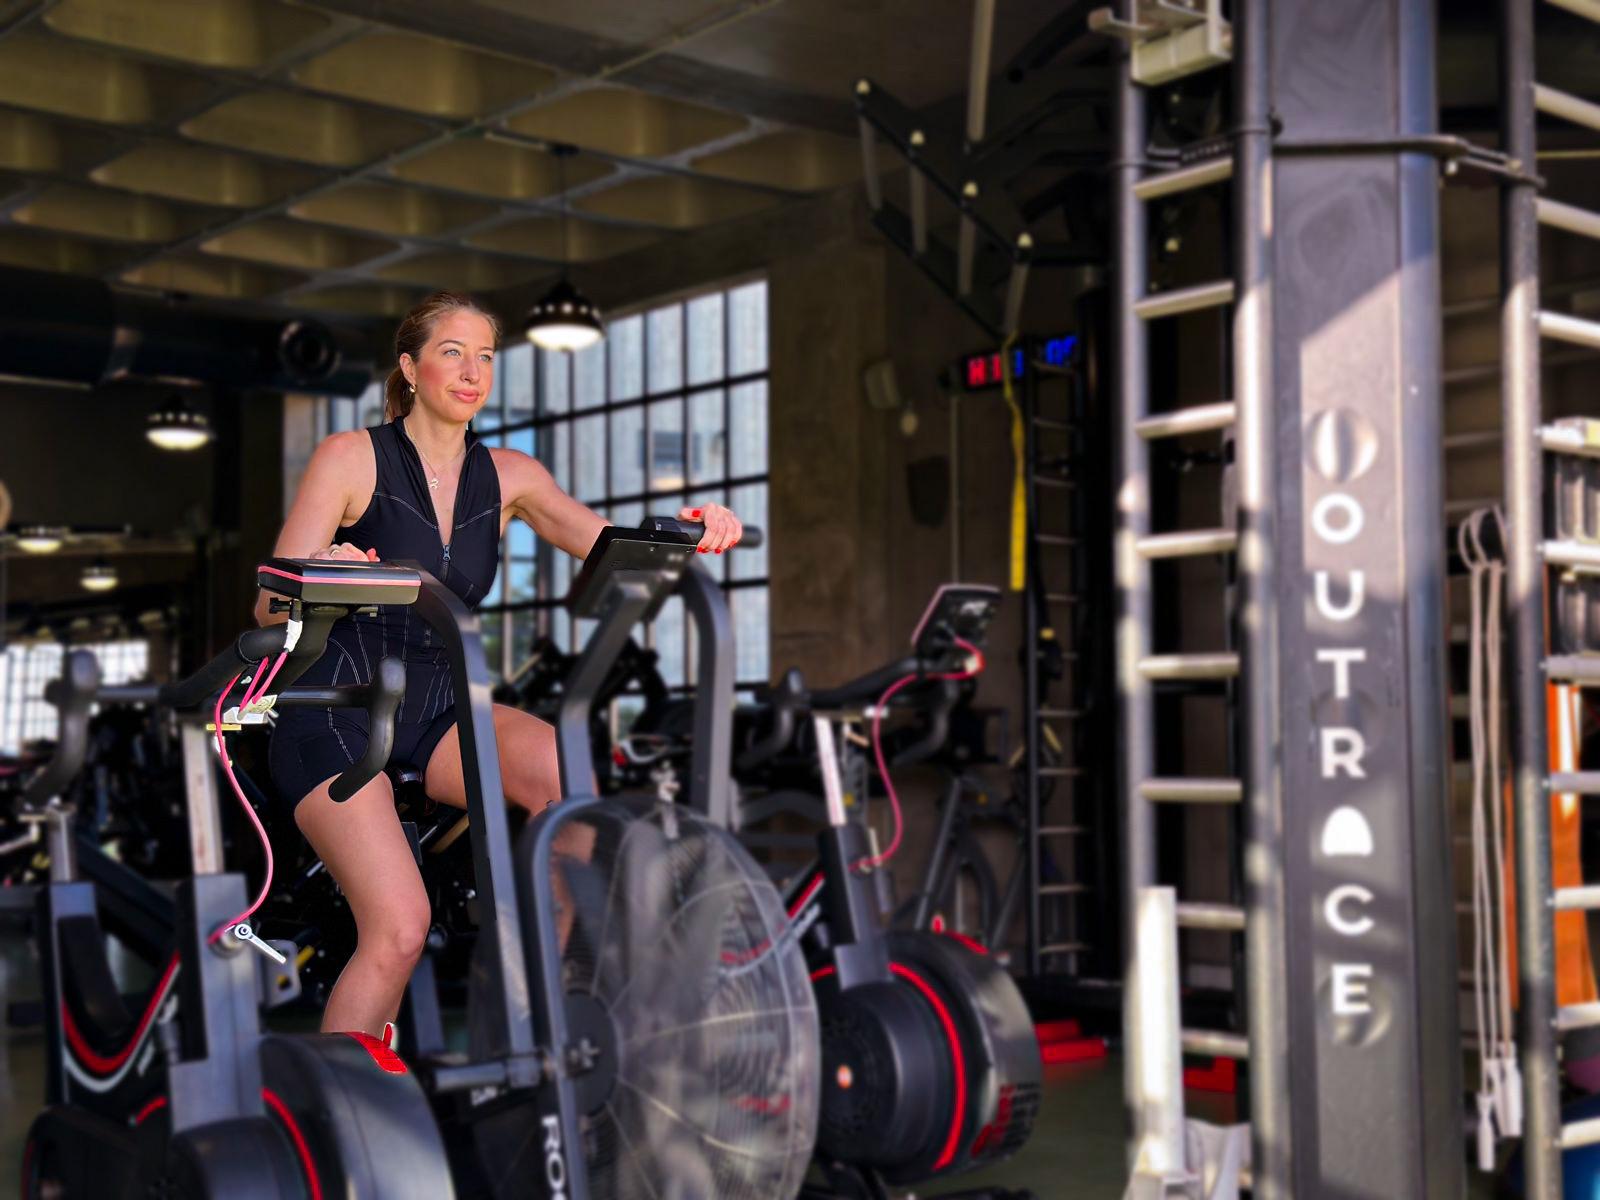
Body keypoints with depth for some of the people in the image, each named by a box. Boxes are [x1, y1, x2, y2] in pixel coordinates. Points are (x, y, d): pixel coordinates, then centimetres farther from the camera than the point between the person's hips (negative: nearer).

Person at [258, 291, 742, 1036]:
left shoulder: (507, 477, 7)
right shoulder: (351, 458, -4)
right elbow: (271, 607, -7)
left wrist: (686, 533, -28)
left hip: (435, 708, 4)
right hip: (336, 708, -4)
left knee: (566, 772, -28)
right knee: (400, 930, -22)